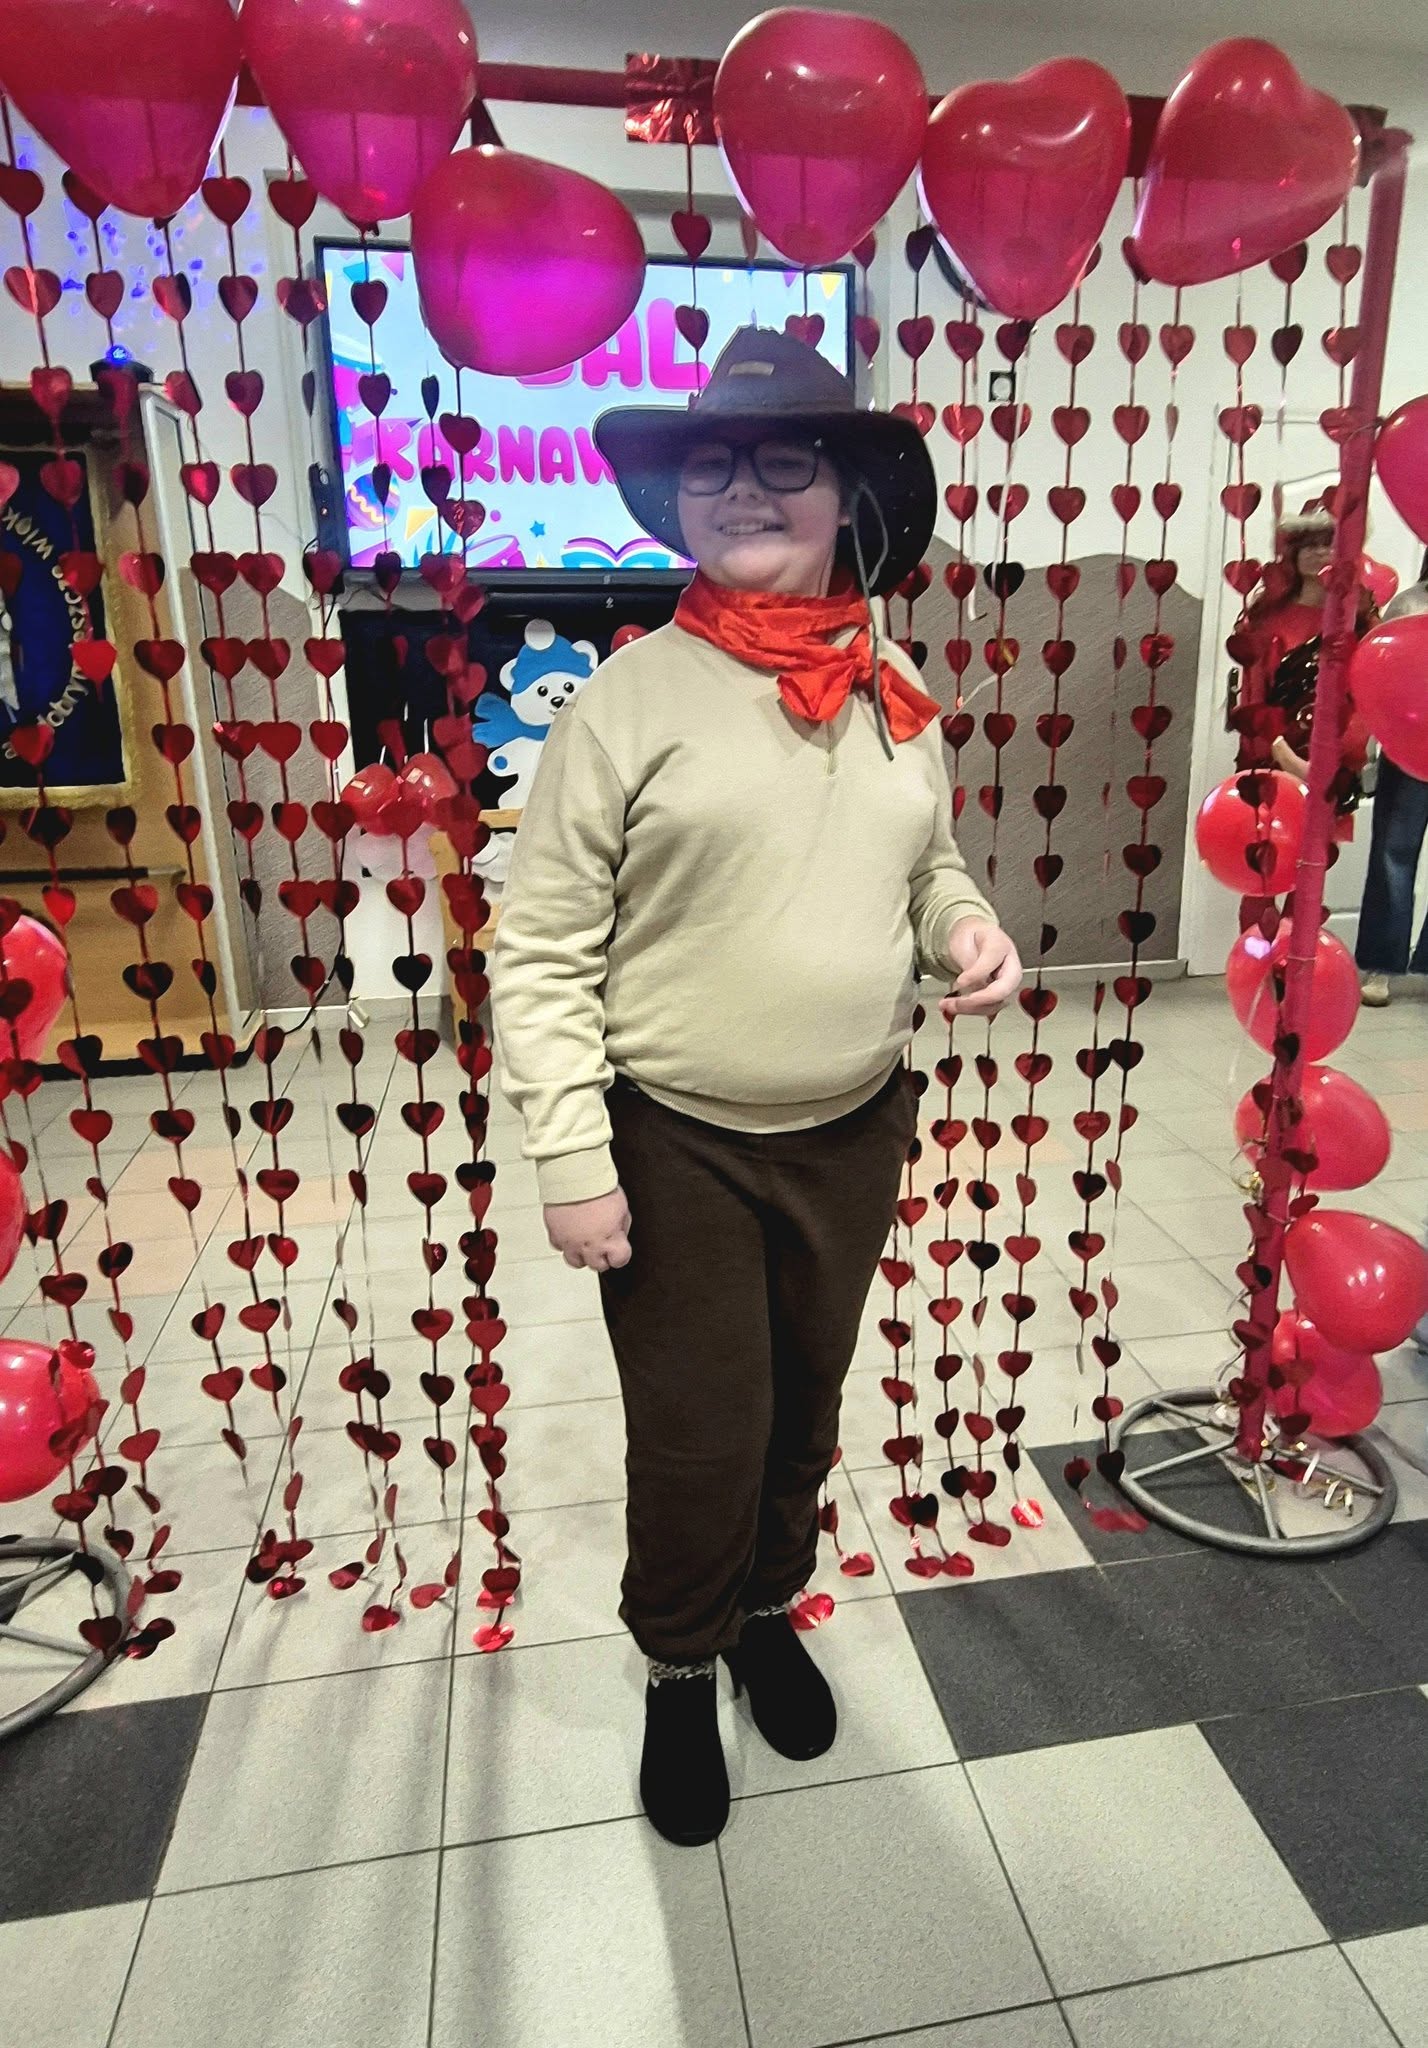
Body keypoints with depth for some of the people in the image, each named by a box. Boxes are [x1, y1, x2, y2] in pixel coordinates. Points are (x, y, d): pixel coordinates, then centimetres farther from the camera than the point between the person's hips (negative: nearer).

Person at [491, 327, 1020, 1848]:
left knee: (805, 1411, 21)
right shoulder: (632, 694, -11)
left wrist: (967, 926, -5)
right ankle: (680, 1672, 40)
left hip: (856, 1136, 5)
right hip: (678, 1151, -4)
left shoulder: (894, 699, 4)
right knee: (698, 1442, 8)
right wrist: (571, 1158, -15)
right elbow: (540, 945, -11)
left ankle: (767, 1607, 52)